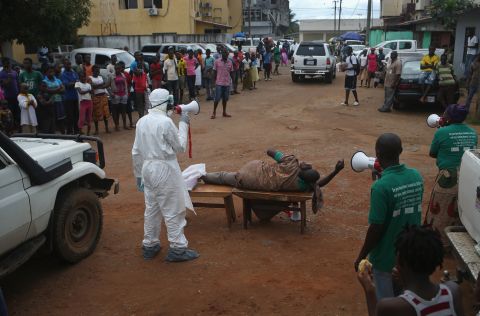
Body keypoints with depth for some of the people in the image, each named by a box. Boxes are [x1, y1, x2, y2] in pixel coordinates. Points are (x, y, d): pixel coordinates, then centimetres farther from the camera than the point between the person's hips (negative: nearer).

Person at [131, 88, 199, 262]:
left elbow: (136, 152, 9)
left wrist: (138, 174, 18)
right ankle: (178, 248, 10)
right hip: (164, 170, -7)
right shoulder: (166, 122, -17)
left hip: (147, 169, 7)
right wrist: (183, 124, 2)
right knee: (173, 210, 3)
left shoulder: (142, 122, 5)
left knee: (151, 208, 17)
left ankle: (150, 245, 27)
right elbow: (180, 147, -6)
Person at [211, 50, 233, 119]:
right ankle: (214, 112, 10)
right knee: (217, 98, -2)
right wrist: (215, 81, -2)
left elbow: (231, 72, 11)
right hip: (219, 83, -3)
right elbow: (215, 72, 1)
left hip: (227, 83, 3)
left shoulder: (230, 62, 6)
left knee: (225, 99, 10)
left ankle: (224, 112, 21)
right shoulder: (217, 61, -3)